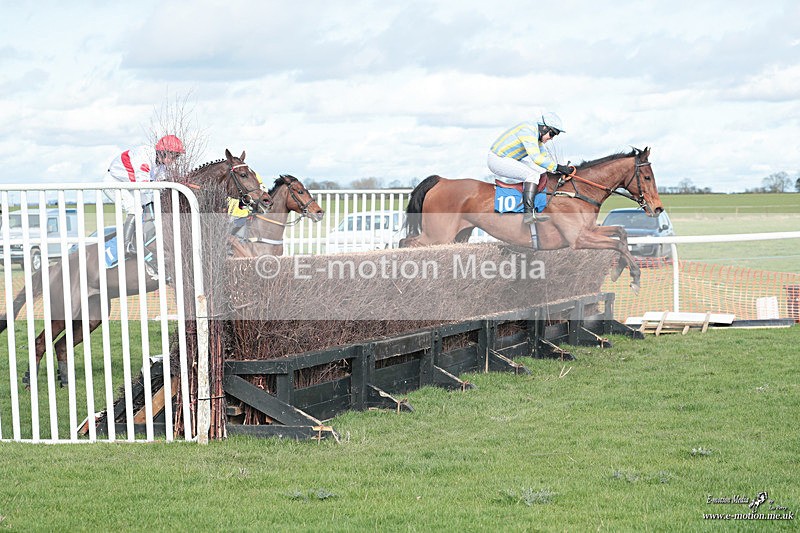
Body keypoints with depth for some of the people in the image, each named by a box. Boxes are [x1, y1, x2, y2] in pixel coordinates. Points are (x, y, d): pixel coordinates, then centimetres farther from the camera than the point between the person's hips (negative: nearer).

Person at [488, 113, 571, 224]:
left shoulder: (537, 134, 9)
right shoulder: (528, 131, -23)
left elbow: (544, 157, 16)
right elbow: (536, 158, -31)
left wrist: (560, 170, 5)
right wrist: (557, 167, -29)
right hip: (497, 160, -11)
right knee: (533, 175, -22)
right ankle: (529, 213, -30)